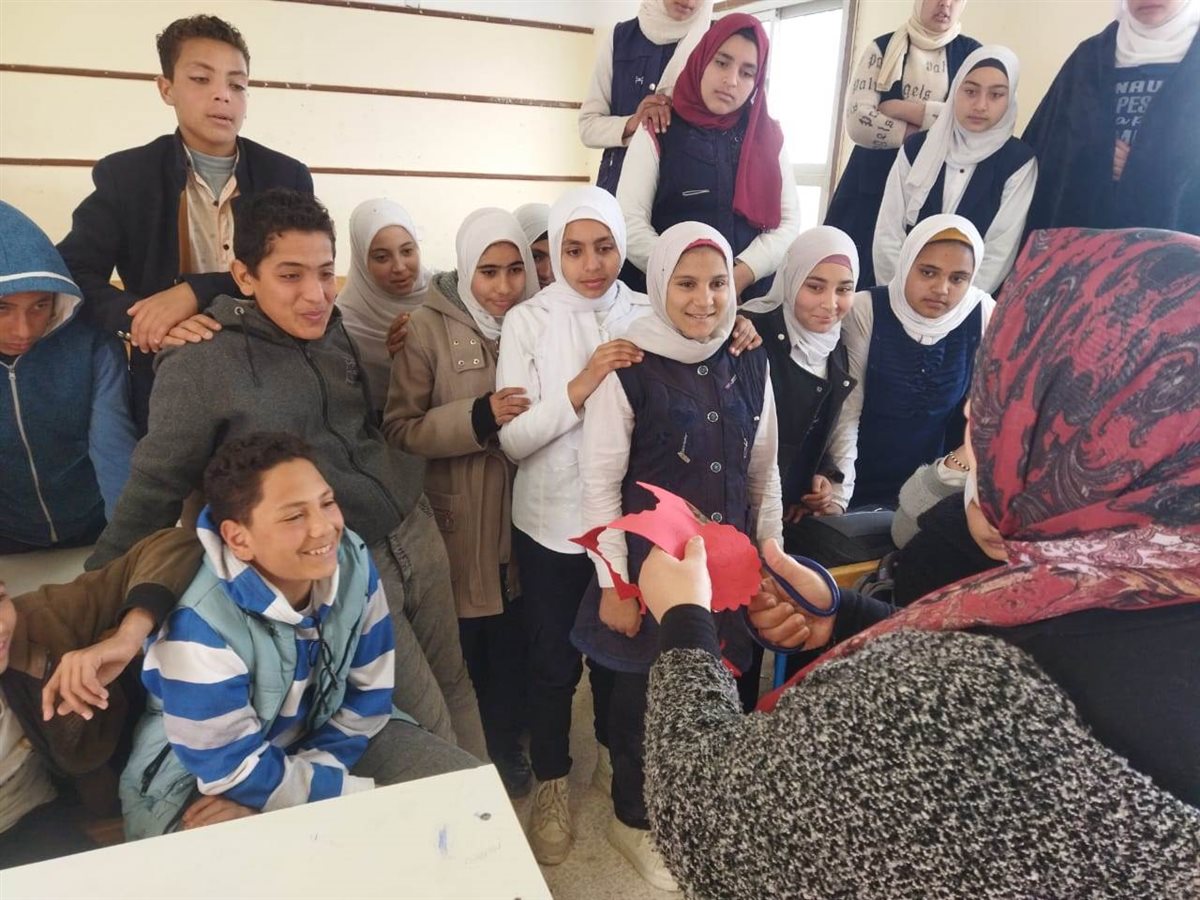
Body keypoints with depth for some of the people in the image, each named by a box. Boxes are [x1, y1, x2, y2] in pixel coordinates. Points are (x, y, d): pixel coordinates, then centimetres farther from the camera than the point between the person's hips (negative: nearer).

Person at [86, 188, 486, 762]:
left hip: (415, 534, 6)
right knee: (426, 723, 5)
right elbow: (155, 489, -7)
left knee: (454, 683, 19)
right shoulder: (201, 367, -15)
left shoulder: (334, 332, 2)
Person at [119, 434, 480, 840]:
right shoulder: (200, 624, -31)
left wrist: (279, 785, -17)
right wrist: (374, 797, -21)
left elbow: (368, 697, -7)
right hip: (200, 781, -5)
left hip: (323, 733, 5)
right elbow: (235, 773, -23)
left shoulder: (352, 561, -16)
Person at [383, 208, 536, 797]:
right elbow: (400, 428, -14)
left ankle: (506, 744, 36)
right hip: (458, 518, -3)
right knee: (462, 643, 9)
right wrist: (479, 417, -25)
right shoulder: (430, 328, -9)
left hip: (522, 514, 3)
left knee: (513, 638, 13)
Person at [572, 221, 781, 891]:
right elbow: (600, 482, -10)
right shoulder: (629, 369, -11)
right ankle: (635, 820, 36)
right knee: (645, 690, 11)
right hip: (652, 560, -4)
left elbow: (765, 471, 10)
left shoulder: (750, 364, 3)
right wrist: (613, 583, -10)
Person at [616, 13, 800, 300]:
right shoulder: (657, 133, 4)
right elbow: (630, 222, -5)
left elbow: (788, 221, 6)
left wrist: (740, 277, -9)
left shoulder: (769, 137, 12)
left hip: (749, 295, 2)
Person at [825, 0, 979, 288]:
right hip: (871, 186, 0)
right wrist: (933, 132, -8)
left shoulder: (972, 54, 9)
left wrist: (900, 108, -9)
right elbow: (858, 123, -8)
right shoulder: (881, 49, 6)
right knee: (852, 278, -3)